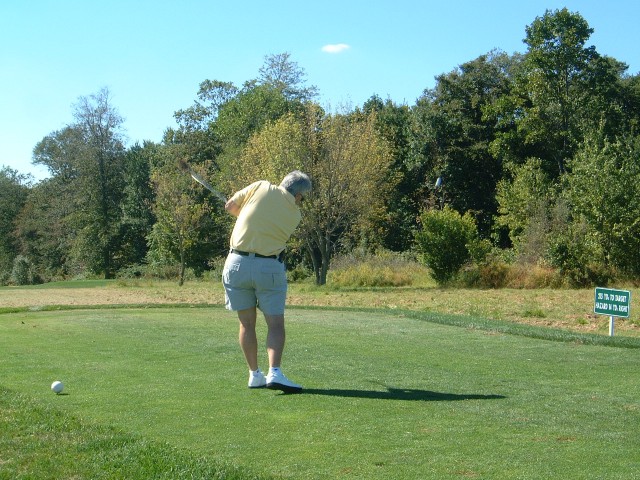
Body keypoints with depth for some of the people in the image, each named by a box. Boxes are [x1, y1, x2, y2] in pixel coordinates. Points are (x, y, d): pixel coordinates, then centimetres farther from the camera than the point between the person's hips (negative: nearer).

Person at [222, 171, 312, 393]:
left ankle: (255, 375, 14)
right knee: (276, 323, 3)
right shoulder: (295, 214, 3)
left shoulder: (261, 187, 1)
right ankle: (274, 372, -14)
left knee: (247, 323, 10)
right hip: (269, 267, -2)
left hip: (237, 263, 2)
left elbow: (230, 206, 10)